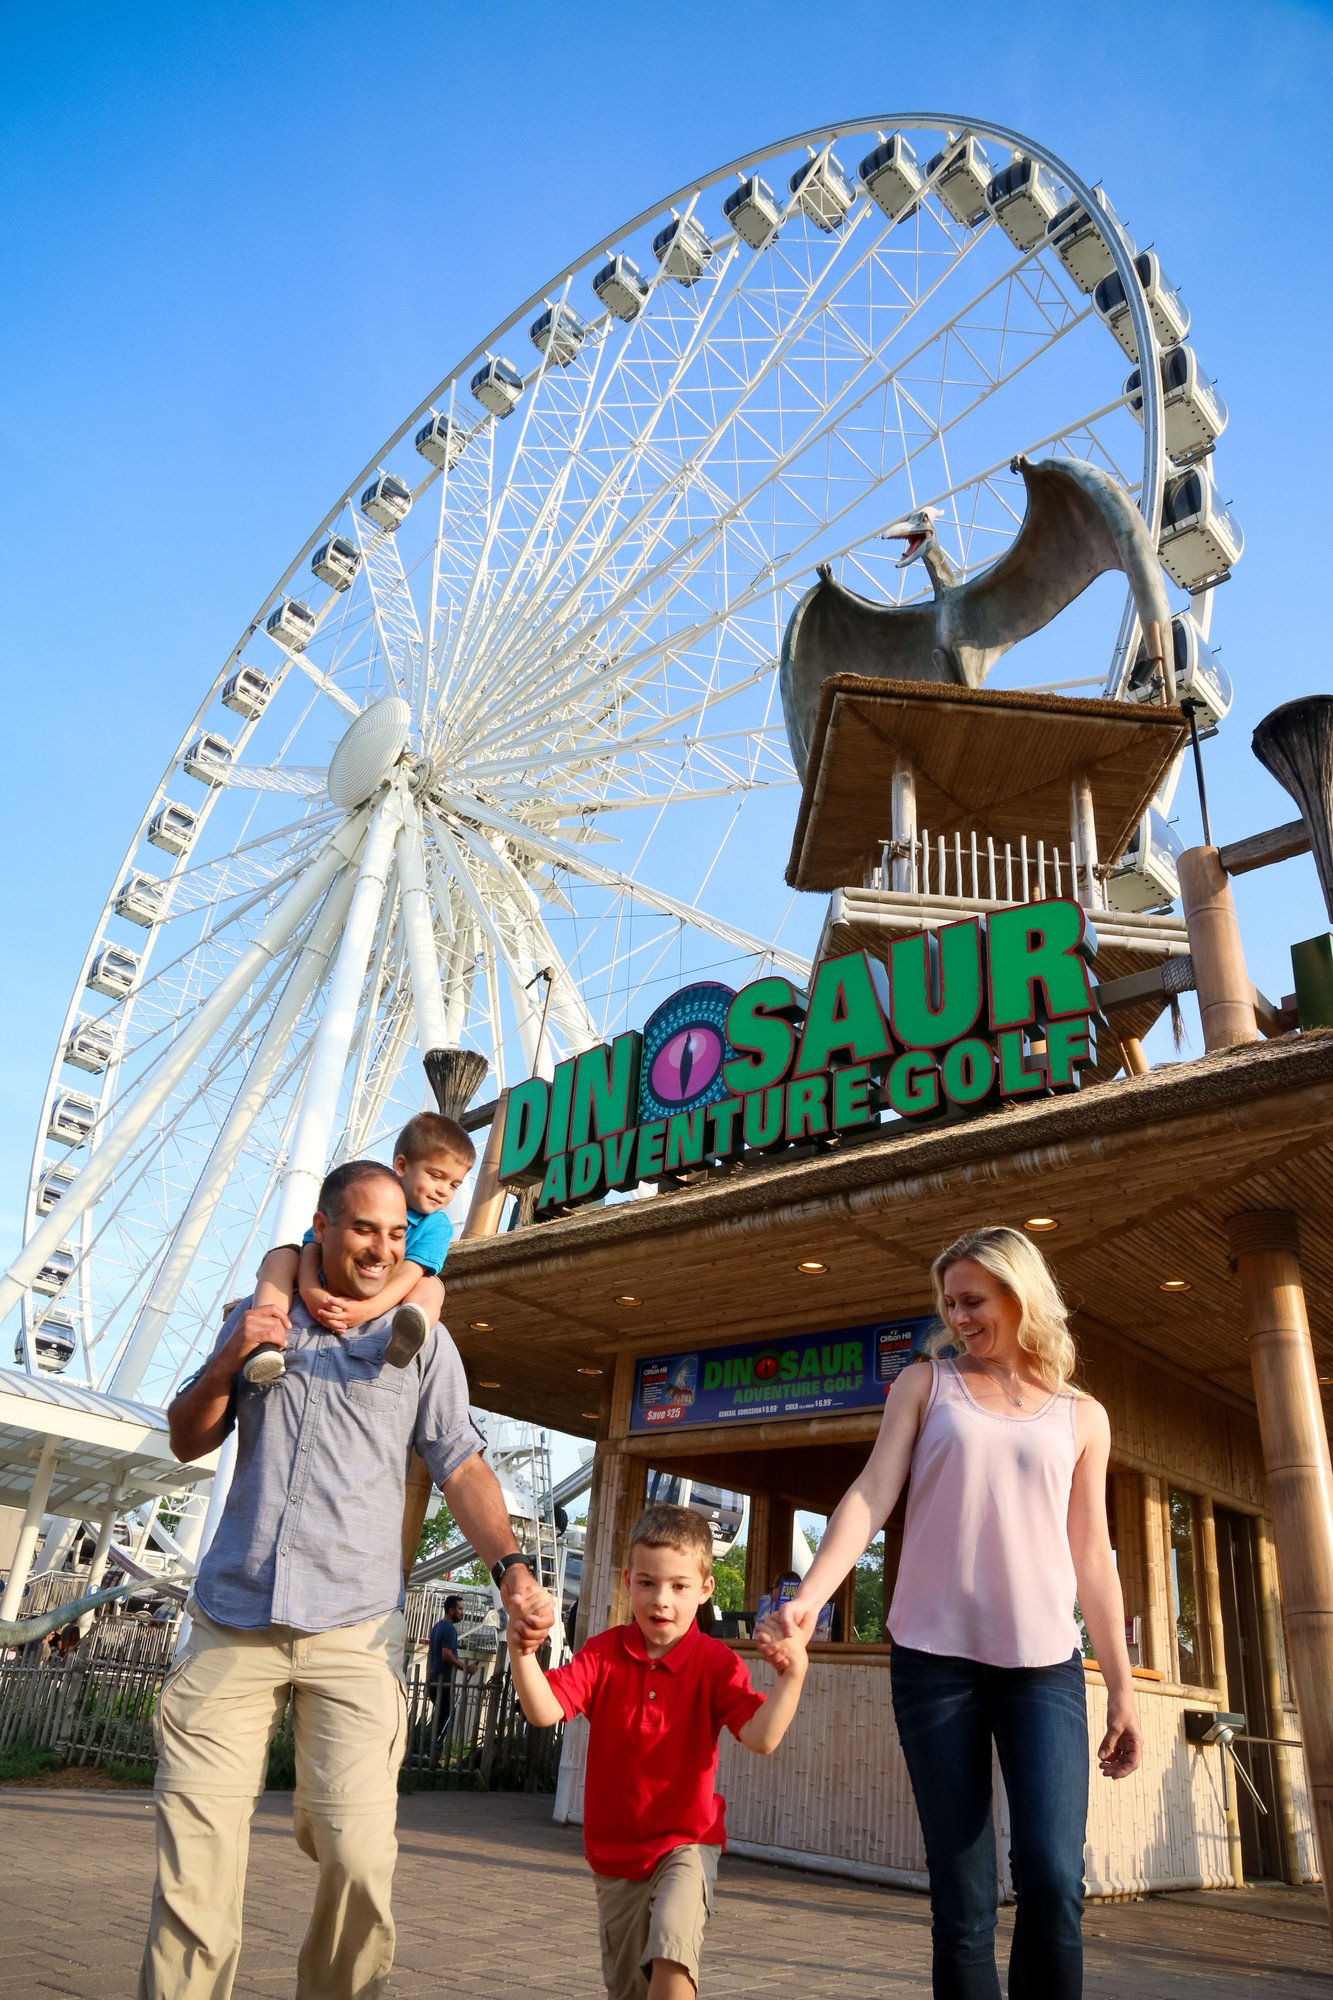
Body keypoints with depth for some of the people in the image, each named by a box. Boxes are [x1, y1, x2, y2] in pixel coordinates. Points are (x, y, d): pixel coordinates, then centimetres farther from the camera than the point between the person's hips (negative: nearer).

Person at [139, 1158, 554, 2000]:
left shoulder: (420, 1337, 8)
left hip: (353, 1627, -1)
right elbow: (188, 1441, 17)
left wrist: (511, 1568, -13)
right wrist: (228, 1362, -2)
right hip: (231, 1622, 2)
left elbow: (462, 1466, 2)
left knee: (359, 1854, -9)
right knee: (193, 1859, -3)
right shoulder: (257, 1318, 15)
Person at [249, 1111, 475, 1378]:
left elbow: (409, 1273, -19)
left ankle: (412, 1329, -60)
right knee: (283, 1255, -16)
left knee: (430, 1285, -24)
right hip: (324, 1299, 1)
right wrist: (310, 1292, -33)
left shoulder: (437, 1226, -3)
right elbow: (313, 1244, -13)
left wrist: (369, 1308, -38)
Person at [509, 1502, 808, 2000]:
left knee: (671, 1951, -29)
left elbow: (761, 1737, -25)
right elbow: (545, 1711, -22)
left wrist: (791, 1678, -41)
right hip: (614, 1849, 3)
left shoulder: (716, 1664, -14)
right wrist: (521, 1650, -39)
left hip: (686, 1843, -3)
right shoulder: (604, 1653, -9)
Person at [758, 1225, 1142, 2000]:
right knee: (962, 1899, 2)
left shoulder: (1082, 1417, 11)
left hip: (1045, 1666, 1)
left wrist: (1123, 1687, 8)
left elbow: (1092, 1559, 12)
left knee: (1054, 1881, -13)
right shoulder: (926, 1384, 8)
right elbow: (871, 1495, -2)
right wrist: (809, 1597, -15)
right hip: (935, 1660, 0)